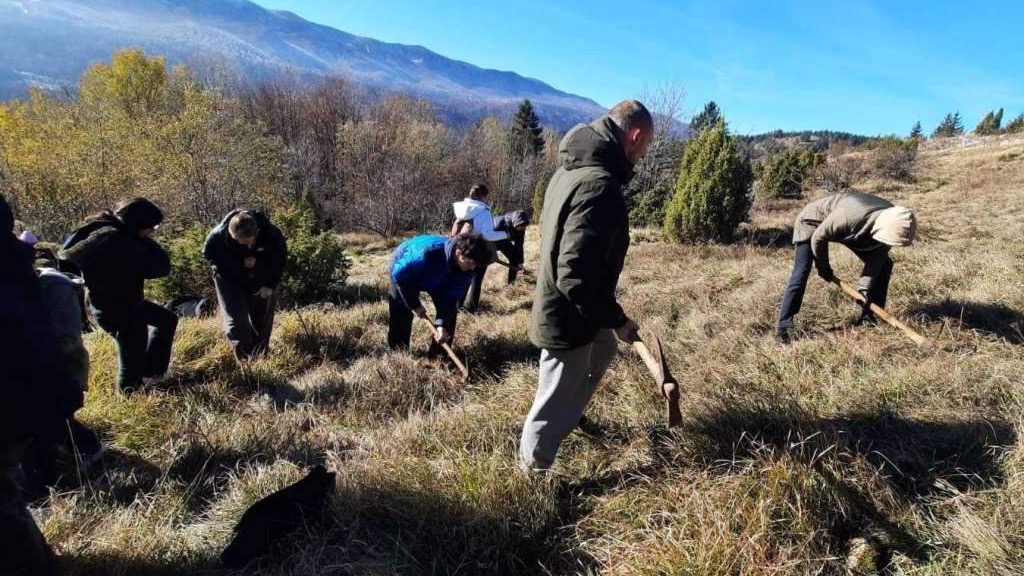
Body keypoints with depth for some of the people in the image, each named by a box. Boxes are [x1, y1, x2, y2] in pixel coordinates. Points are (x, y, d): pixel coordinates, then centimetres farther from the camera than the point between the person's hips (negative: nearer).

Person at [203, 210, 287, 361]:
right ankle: (245, 359, 1)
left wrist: (271, 285, -15)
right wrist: (240, 264, -25)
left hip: (261, 279, 1)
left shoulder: (272, 235, -29)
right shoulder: (219, 235, -30)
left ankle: (260, 357, 26)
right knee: (236, 320, -10)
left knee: (262, 320, 8)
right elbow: (209, 254, -12)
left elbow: (280, 258, -10)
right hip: (230, 279, -1)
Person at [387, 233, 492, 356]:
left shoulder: (466, 270, -29)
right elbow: (399, 274, -34)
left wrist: (442, 324, -36)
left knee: (450, 309, -6)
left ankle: (439, 352, 6)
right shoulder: (428, 253, -46)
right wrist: (414, 305, -27)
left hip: (437, 279, 4)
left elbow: (451, 297, -23)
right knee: (401, 312, -7)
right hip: (405, 274, -4)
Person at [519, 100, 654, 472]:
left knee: (604, 349, 34)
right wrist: (617, 319, -20)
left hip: (559, 306, 10)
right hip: (569, 316, -10)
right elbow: (577, 276, -34)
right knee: (556, 402, 9)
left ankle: (570, 417, 51)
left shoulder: (571, 168, 3)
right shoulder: (600, 187, -29)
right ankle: (532, 473, 30)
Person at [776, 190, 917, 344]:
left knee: (884, 264, 0)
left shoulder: (891, 220, -24)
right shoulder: (849, 217, -43)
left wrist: (865, 286, -20)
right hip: (814, 220, -7)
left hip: (849, 228, 7)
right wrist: (823, 267, -14)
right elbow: (818, 237, -28)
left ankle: (868, 317, 9)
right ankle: (783, 327, -16)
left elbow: (878, 255, -13)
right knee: (801, 273, -19)